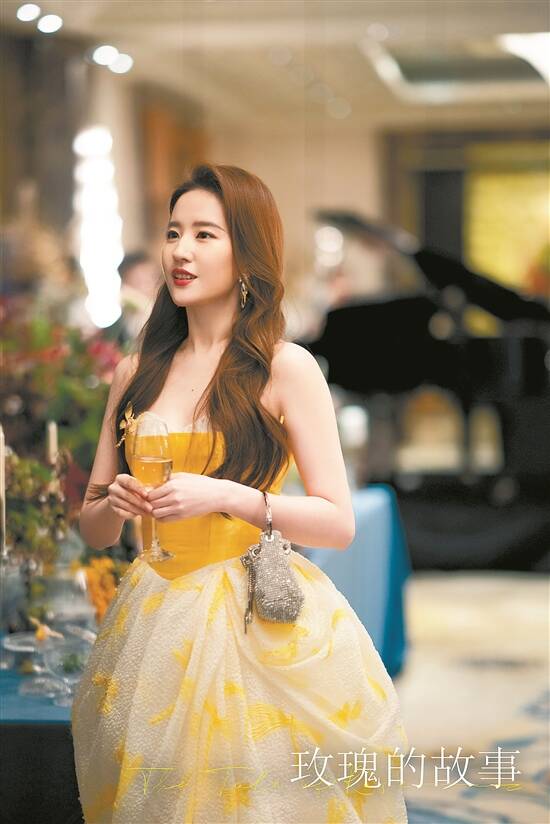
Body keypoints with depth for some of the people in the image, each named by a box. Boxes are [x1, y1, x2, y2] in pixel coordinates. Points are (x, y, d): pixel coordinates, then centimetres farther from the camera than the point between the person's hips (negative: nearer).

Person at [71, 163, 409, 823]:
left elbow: (338, 524, -9)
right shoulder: (137, 372, 8)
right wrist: (115, 505, -11)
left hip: (264, 626, -4)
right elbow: (92, 527, 12)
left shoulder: (286, 367, -5)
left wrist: (225, 497, -21)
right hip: (155, 626, 4)